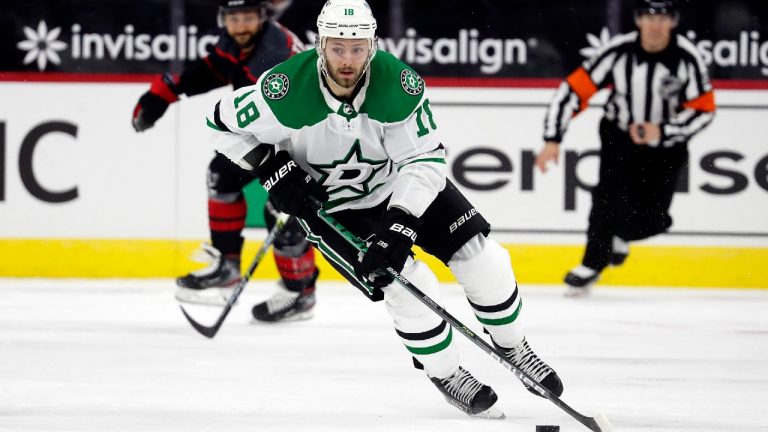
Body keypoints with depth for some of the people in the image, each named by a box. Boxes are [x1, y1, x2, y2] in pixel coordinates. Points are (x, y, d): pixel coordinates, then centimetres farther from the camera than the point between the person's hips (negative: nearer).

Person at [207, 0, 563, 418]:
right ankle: (446, 375, 8)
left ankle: (513, 348, 23)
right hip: (328, 206, -3)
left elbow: (425, 159, -23)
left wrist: (399, 225, -34)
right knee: (410, 286, -18)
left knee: (483, 259, -4)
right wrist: (273, 170, -22)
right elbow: (224, 121, -13)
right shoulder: (286, 90, -30)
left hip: (399, 182, 3)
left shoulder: (398, 83, -27)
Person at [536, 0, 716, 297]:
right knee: (612, 197, -22)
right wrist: (552, 140, -20)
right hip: (619, 137, -1)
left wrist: (661, 131, -26)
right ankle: (591, 266, -5)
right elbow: (574, 89, -16)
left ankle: (618, 237, 27)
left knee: (651, 219, -7)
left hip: (666, 143, 1)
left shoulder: (686, 58, -19)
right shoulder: (619, 52, -20)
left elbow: (703, 109, -12)